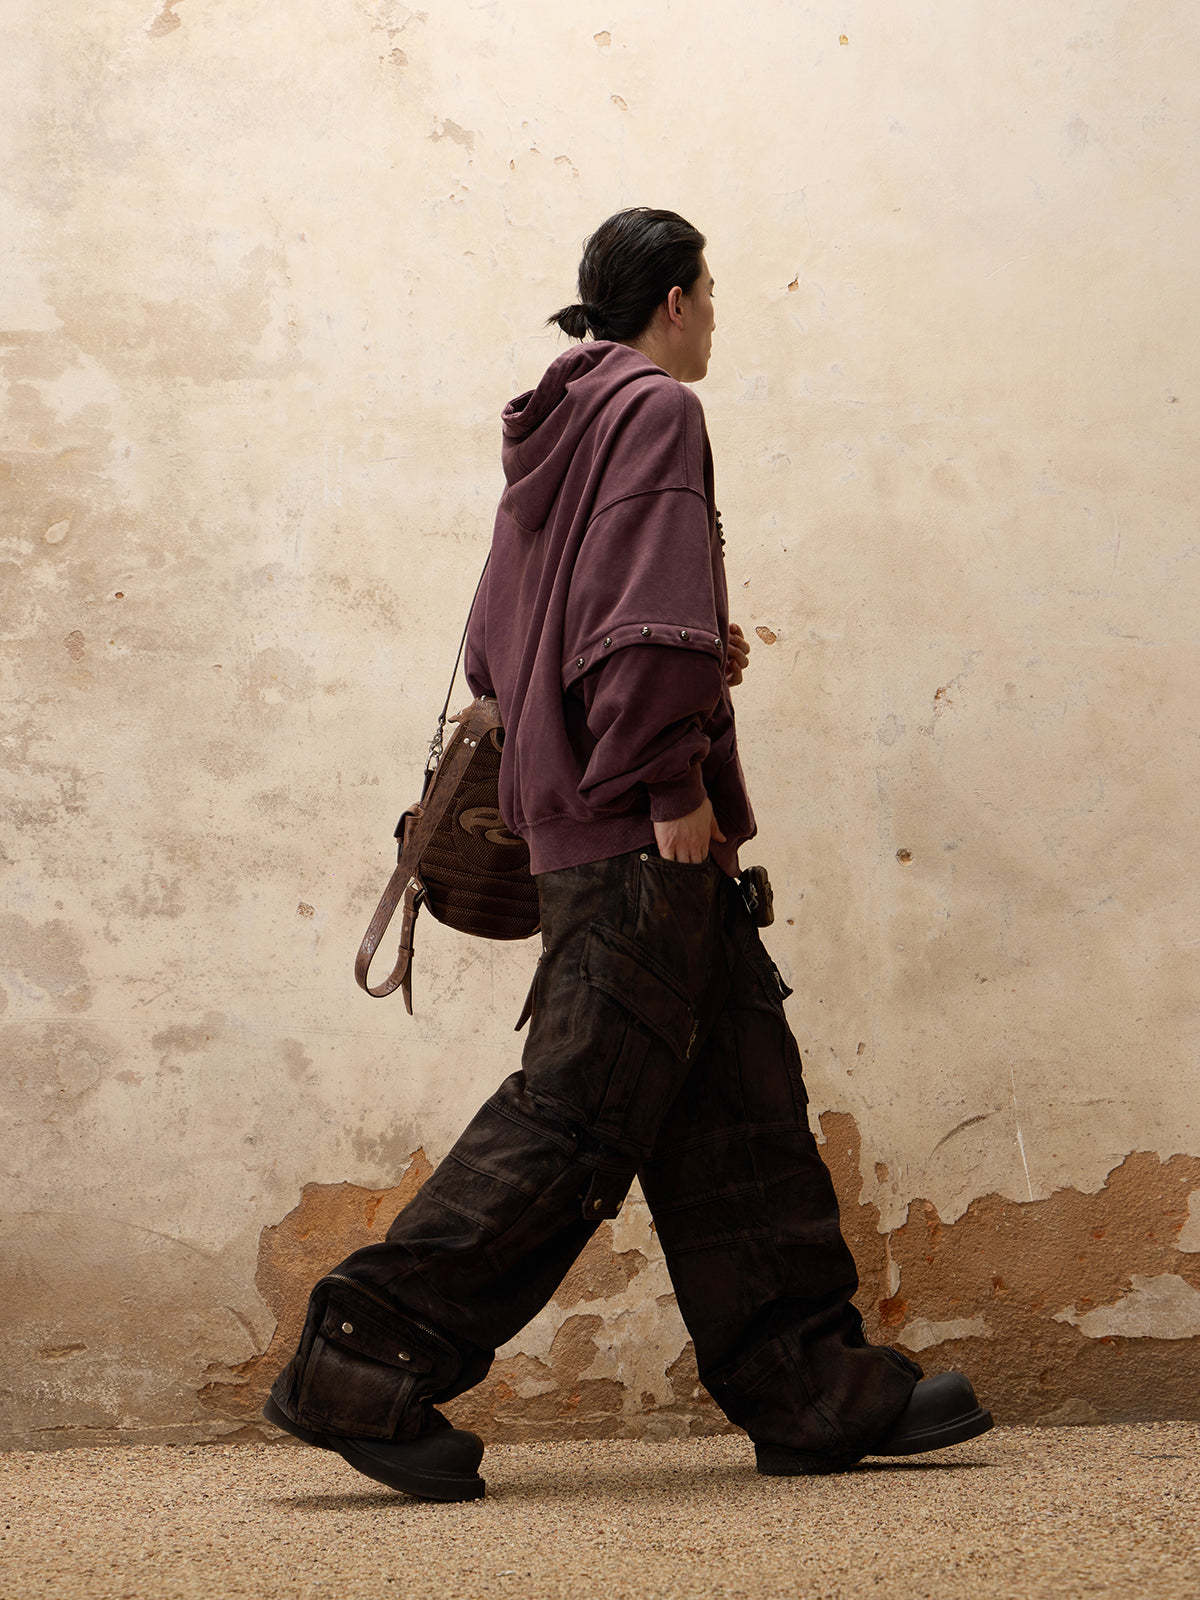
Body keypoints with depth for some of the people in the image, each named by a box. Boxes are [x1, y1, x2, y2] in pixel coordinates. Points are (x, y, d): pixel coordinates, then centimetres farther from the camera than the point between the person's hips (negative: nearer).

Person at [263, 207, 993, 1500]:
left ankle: (809, 1386, 9)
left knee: (739, 1102, 8)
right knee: (578, 1115, -10)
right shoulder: (655, 410, -5)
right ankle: (363, 1365, -9)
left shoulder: (553, 427, 21)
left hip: (583, 822, 10)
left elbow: (494, 647, 23)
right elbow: (650, 615, -18)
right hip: (638, 838, -10)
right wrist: (673, 782, -18)